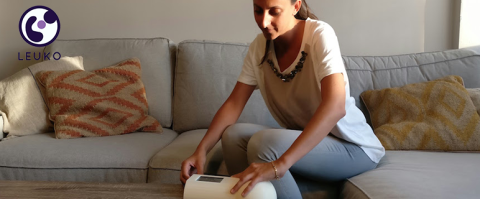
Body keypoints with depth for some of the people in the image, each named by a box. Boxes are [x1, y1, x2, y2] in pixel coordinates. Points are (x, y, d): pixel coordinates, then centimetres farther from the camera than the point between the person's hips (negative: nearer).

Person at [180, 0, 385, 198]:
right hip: (304, 140, 5)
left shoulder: (319, 34, -22)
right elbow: (234, 104, -3)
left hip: (351, 146, -5)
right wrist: (201, 150, -20)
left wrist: (280, 164, -45)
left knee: (263, 142, -28)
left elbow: (335, 107, -35)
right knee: (233, 135, -17)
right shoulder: (259, 46, -4)